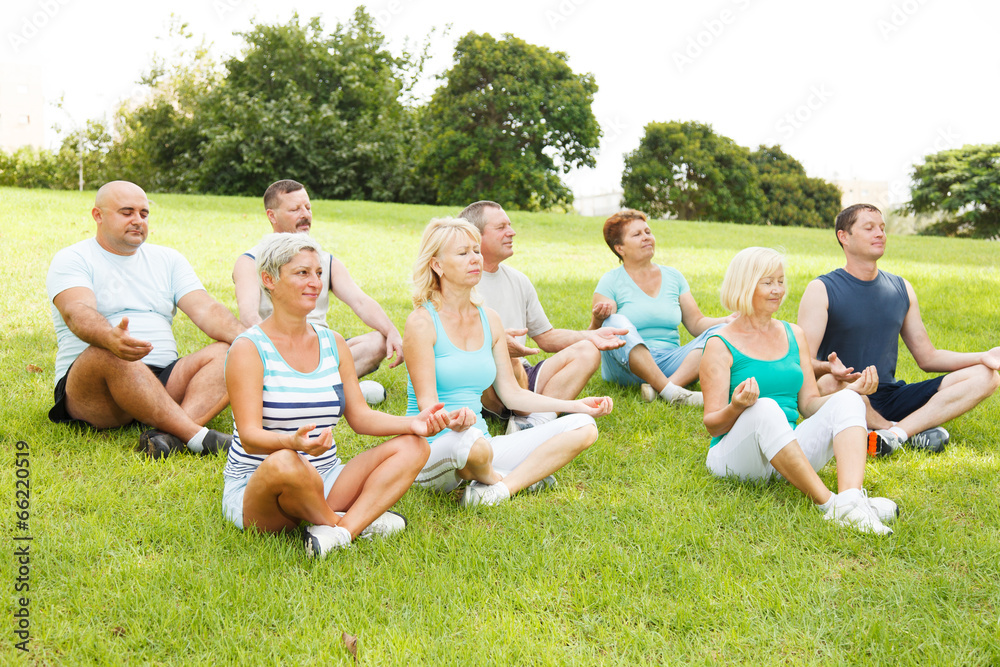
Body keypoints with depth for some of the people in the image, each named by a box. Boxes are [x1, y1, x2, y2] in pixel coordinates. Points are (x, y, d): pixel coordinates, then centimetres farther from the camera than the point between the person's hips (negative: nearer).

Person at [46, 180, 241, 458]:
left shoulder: (167, 259, 19)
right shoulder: (71, 260, 4)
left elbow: (205, 309, 5)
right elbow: (78, 312, -18)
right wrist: (110, 337, -42)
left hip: (163, 383, 5)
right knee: (109, 354, -37)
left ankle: (168, 435, -43)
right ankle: (196, 435, -39)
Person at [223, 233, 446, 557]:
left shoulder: (333, 344, 8)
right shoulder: (249, 348, -10)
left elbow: (360, 415, 7)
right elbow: (249, 436, -19)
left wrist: (412, 423, -11)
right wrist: (294, 442, -41)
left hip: (322, 483, 6)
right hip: (253, 490, -6)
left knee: (413, 446, -9)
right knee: (285, 463, -41)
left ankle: (341, 531, -28)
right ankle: (360, 520, -12)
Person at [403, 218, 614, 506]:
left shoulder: (489, 320, 11)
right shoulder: (422, 322, -8)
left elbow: (512, 393, 15)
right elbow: (427, 402, -14)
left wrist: (575, 405, 9)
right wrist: (452, 418, -38)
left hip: (478, 441, 7)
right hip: (432, 451, -7)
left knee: (583, 427, -6)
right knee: (472, 443, -43)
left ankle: (502, 488, -20)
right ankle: (511, 477, -8)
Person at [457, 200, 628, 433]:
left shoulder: (518, 280, 20)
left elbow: (547, 337, 23)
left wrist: (589, 335, 6)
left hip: (521, 379, 7)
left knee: (587, 352, -11)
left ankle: (538, 420, -30)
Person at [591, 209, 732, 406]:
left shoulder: (673, 277, 15)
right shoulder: (611, 282, 2)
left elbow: (696, 324, 11)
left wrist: (728, 321, -8)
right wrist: (598, 320, -29)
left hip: (670, 364, 4)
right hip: (627, 368, -4)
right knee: (616, 322, -32)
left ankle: (666, 386, -36)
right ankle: (671, 392, -40)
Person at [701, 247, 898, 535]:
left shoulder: (794, 335, 15)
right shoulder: (721, 345, -2)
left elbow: (808, 404, 14)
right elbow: (712, 425, -5)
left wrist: (851, 390, -4)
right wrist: (736, 408, -27)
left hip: (792, 452, 5)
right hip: (735, 455, -5)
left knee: (847, 401, -18)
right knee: (765, 409, -36)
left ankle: (851, 498, -43)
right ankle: (830, 505, -40)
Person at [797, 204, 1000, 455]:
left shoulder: (901, 288, 13)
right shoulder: (822, 290, -4)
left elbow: (927, 357, 16)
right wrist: (828, 368, -36)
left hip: (891, 398, 6)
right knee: (830, 384, -40)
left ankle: (895, 433, -26)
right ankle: (915, 432, -16)